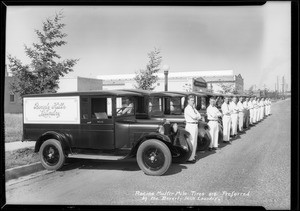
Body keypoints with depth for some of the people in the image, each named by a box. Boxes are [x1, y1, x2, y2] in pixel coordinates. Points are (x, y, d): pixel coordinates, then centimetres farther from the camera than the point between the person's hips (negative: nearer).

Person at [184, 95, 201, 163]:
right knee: (191, 142, -9)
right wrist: (197, 116, -1)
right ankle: (190, 158, -4)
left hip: (195, 125, 9)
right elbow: (194, 116, -21)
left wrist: (196, 117, -10)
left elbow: (199, 117, 11)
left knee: (195, 142, 13)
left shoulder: (193, 108, 18)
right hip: (190, 126, -9)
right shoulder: (187, 108, -10)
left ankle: (192, 156, 23)